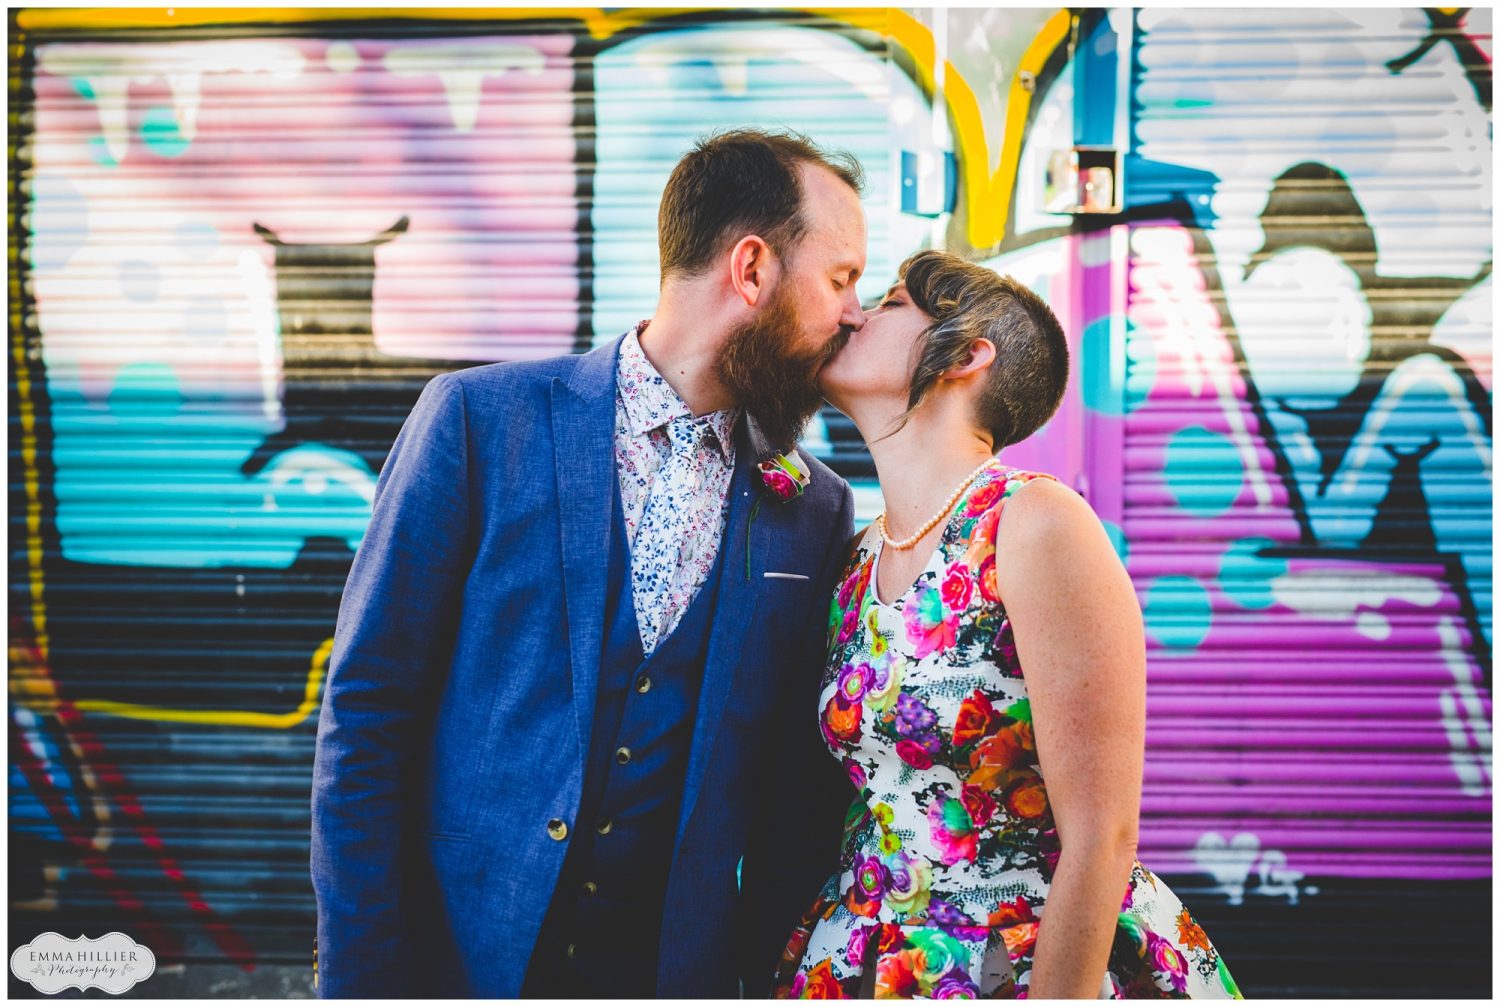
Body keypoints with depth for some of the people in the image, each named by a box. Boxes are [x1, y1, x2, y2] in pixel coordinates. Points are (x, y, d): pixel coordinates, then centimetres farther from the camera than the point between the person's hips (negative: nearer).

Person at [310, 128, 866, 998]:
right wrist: (364, 979, -11)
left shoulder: (815, 511, 2)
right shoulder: (481, 419, -8)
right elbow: (366, 714, -7)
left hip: (672, 968, 3)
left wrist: (771, 980, -2)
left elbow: (798, 795, 5)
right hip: (459, 954, -2)